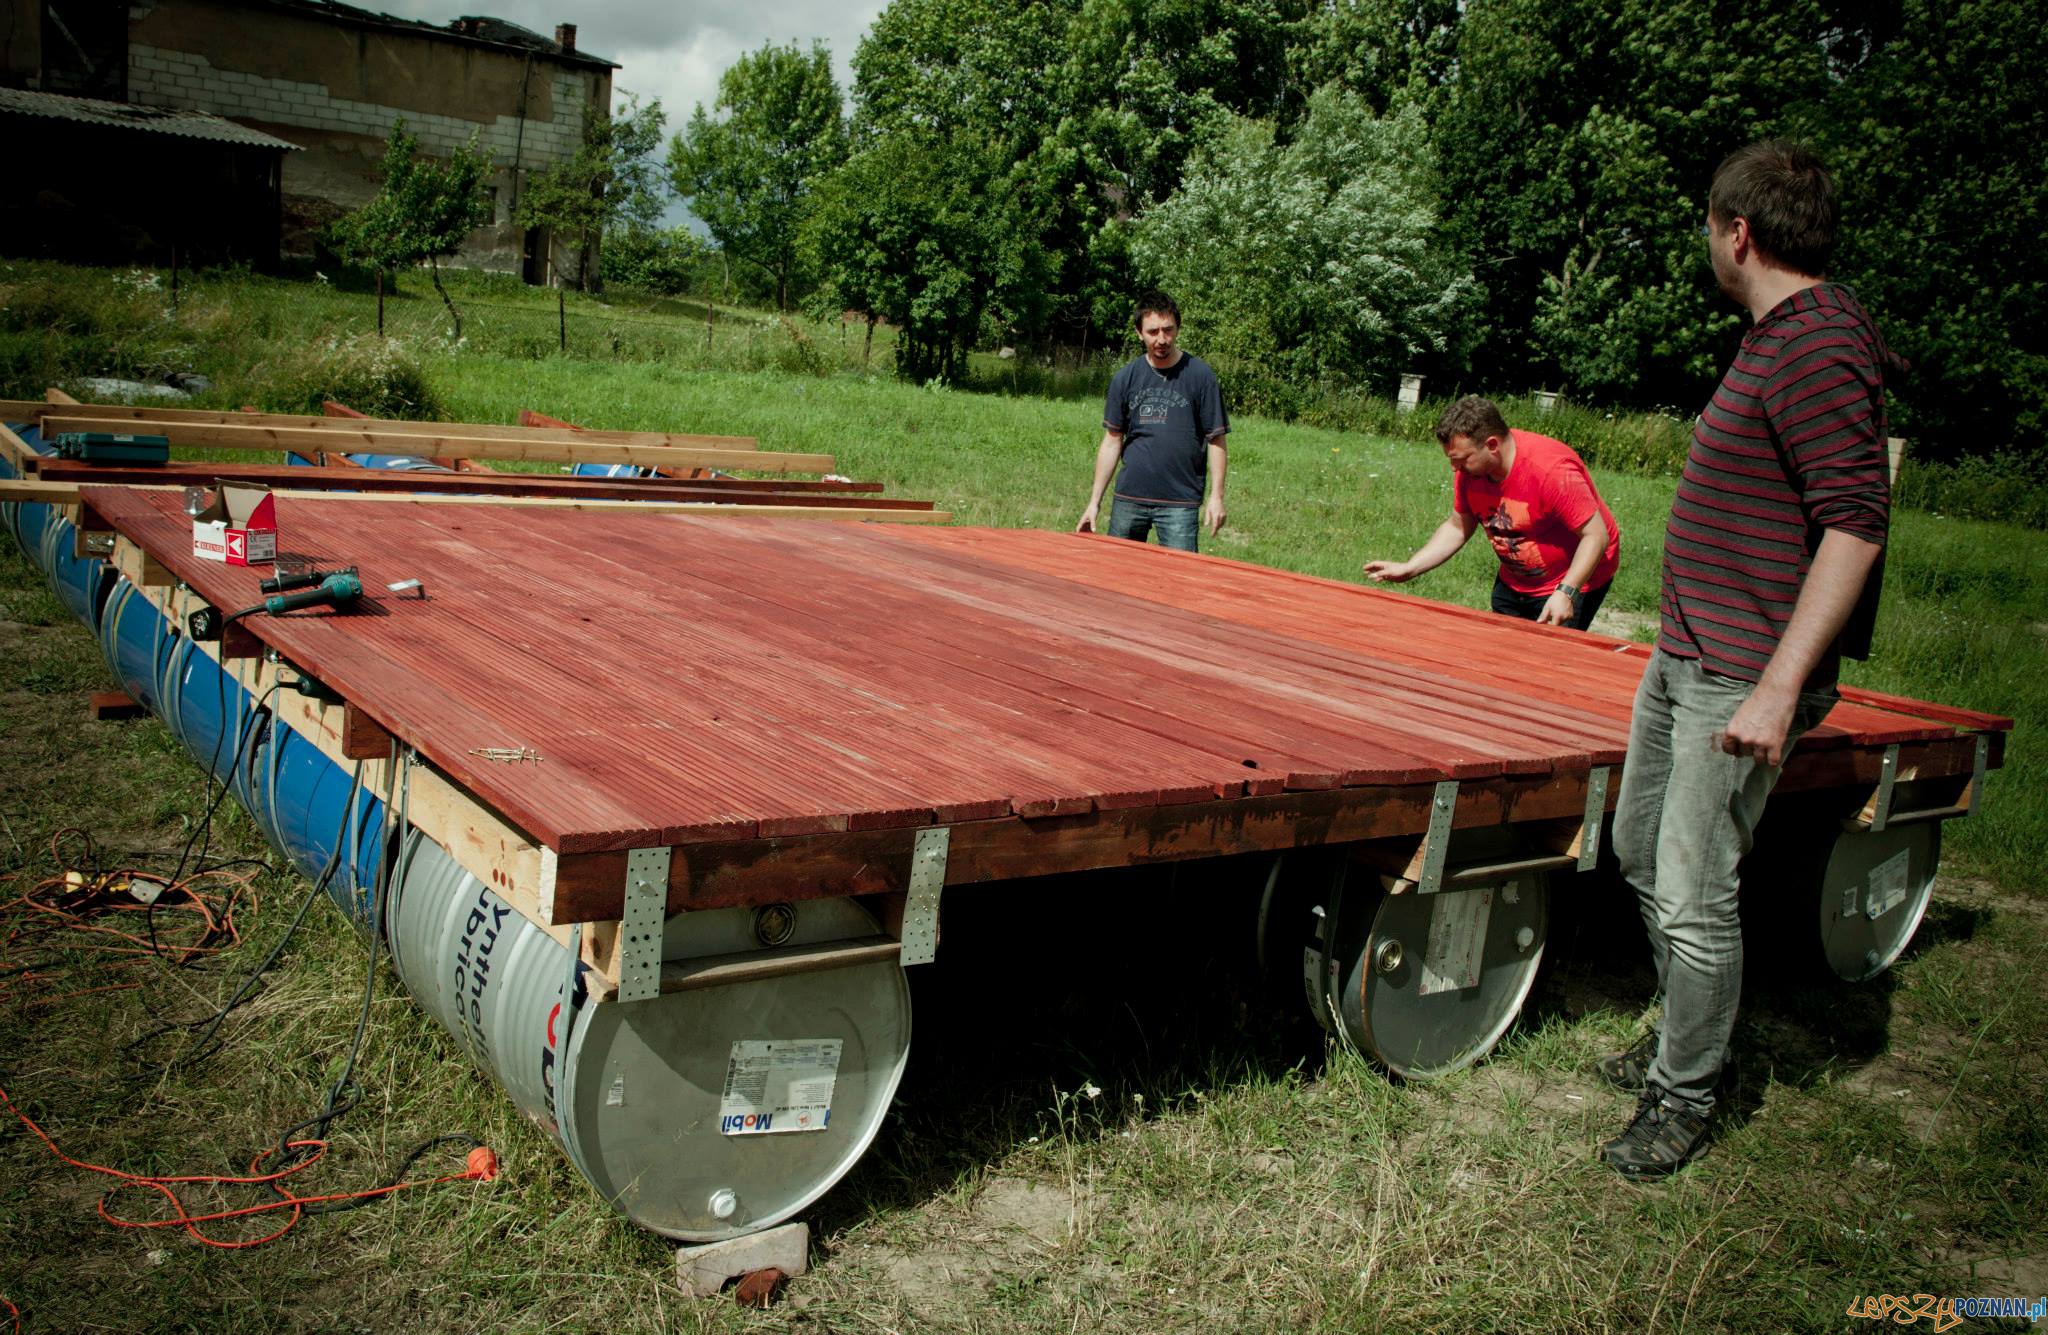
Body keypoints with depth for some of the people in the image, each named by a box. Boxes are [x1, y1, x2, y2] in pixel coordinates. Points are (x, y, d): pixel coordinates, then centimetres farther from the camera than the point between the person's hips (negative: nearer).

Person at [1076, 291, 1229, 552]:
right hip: (1129, 498, 3)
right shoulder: (1125, 379, 6)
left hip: (1180, 502, -3)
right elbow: (1111, 442, 10)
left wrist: (1216, 496, -8)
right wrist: (1094, 502, 6)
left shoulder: (1200, 375, -2)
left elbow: (1216, 439, 0)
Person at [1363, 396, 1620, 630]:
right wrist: (1408, 569, -6)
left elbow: (1596, 536, -27)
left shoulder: (1553, 470, -31)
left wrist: (1566, 592, -36)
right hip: (1513, 584, 7)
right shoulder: (1469, 471, -10)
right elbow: (1457, 528, 3)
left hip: (1574, 582, -7)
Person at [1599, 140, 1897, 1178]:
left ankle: (1684, 1096, 15)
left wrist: (1778, 687, -28)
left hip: (1740, 681, -11)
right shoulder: (1777, 337, 13)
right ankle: (1685, 1033, 37)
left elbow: (1857, 520, -25)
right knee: (1639, 850, 20)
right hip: (1681, 659, 11)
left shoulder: (1820, 349, -18)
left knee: (1693, 893, -3)